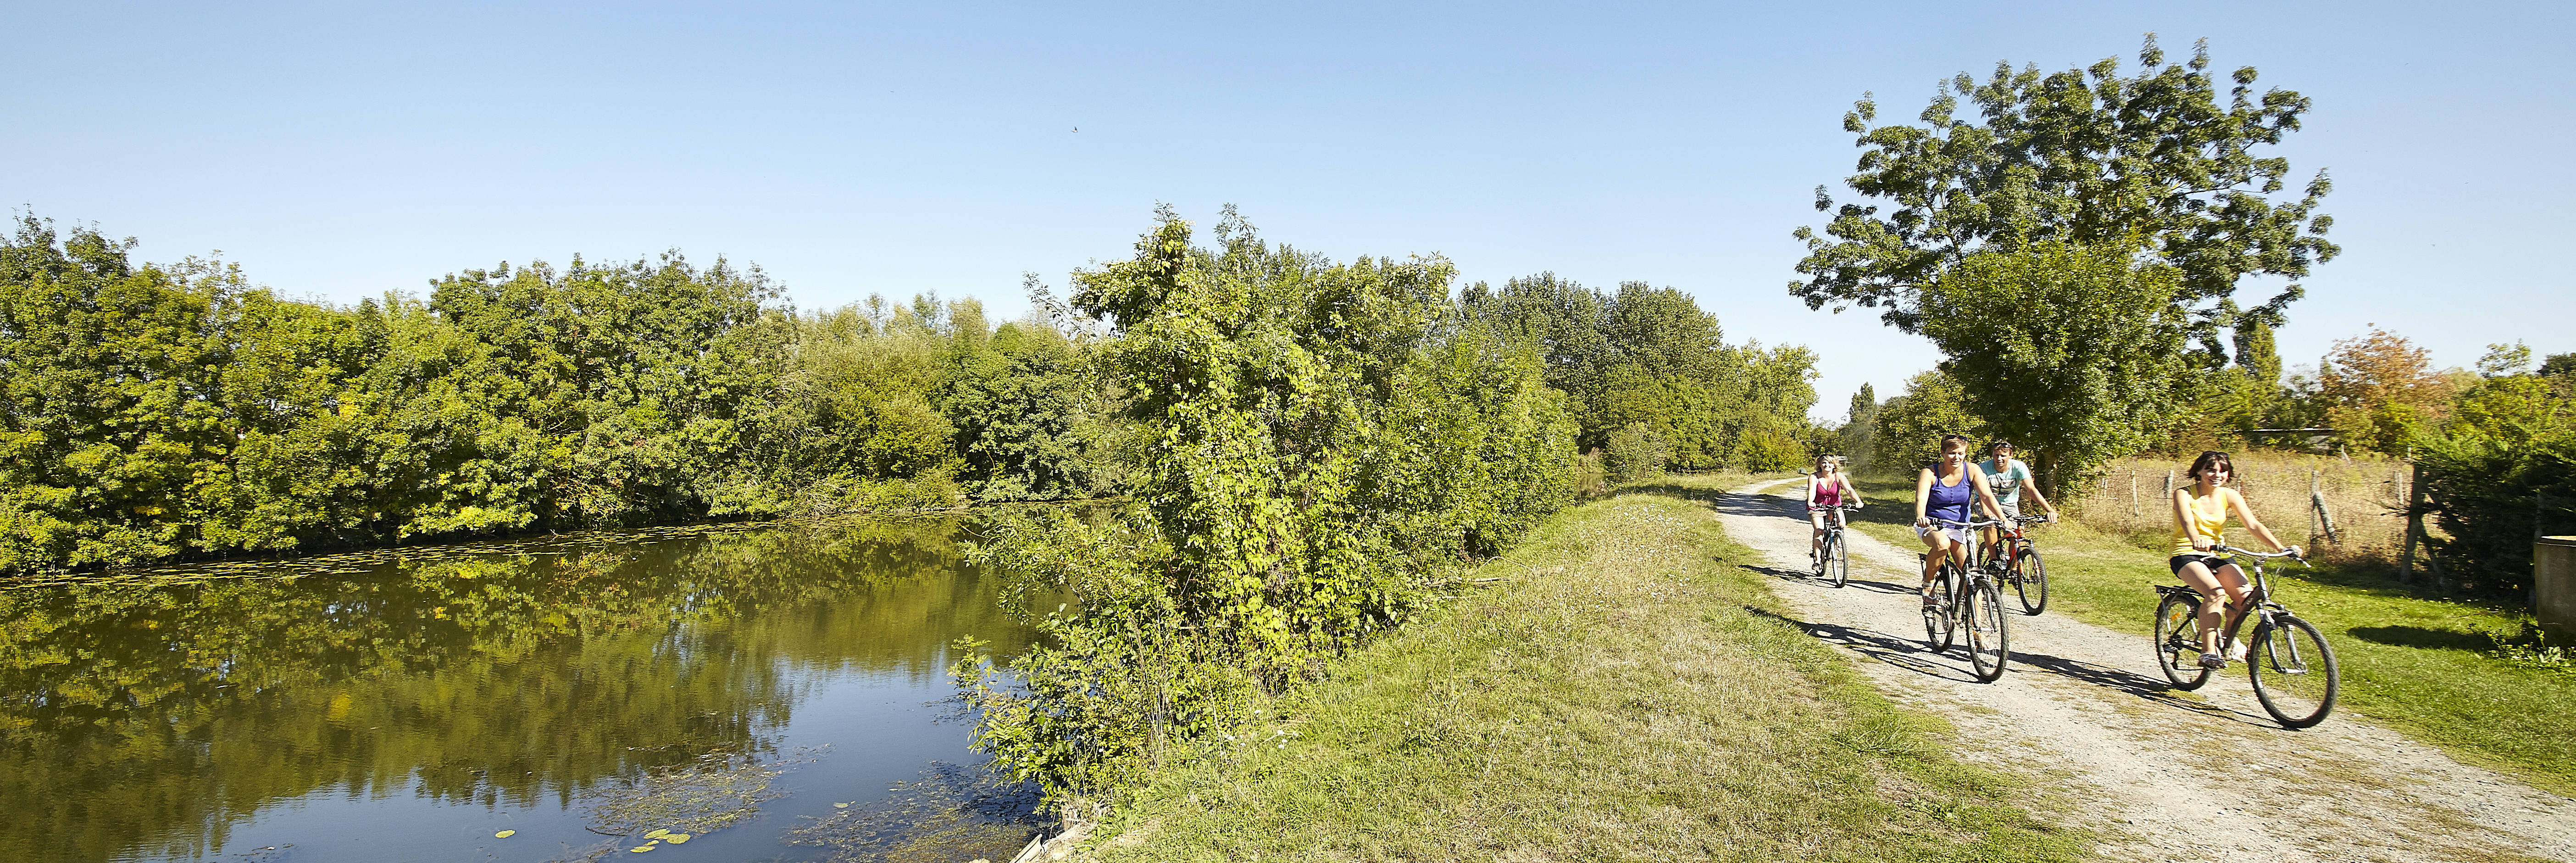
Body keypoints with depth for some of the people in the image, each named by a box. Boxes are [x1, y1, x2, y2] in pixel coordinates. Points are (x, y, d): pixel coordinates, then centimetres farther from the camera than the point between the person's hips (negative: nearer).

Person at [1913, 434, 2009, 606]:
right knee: (1942, 544, -38)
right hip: (1932, 526, -3)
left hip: (1960, 528, 3)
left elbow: (1987, 496, -14)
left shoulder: (1972, 470, -5)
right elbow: (1921, 499, -26)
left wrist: (2002, 518, -31)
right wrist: (1921, 517, -48)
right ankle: (1928, 584, -15)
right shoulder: (1930, 473, -13)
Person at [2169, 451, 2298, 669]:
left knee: (2246, 595, -19)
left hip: (2217, 556, 5)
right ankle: (2208, 652, -26)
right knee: (2216, 592, -32)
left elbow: (2253, 525, -8)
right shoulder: (2184, 495, -10)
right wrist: (2196, 540, -52)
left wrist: (2280, 548, -24)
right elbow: (2187, 522, -29)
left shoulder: (2229, 496, 2)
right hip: (2187, 555, -5)